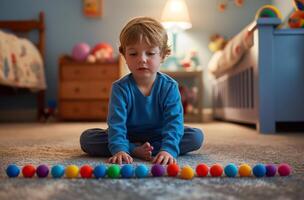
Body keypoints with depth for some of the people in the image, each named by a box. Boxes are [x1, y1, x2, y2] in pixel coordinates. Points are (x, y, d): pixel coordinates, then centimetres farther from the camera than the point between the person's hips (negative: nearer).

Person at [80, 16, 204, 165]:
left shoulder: (169, 87, -16)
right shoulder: (120, 88, -16)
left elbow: (174, 121, -25)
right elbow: (116, 122, -26)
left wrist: (168, 150, -43)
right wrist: (119, 150, -44)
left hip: (158, 136, 1)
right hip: (129, 138, 0)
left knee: (196, 136, -22)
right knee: (87, 138, -20)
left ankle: (145, 150, -23)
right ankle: (135, 151, -26)